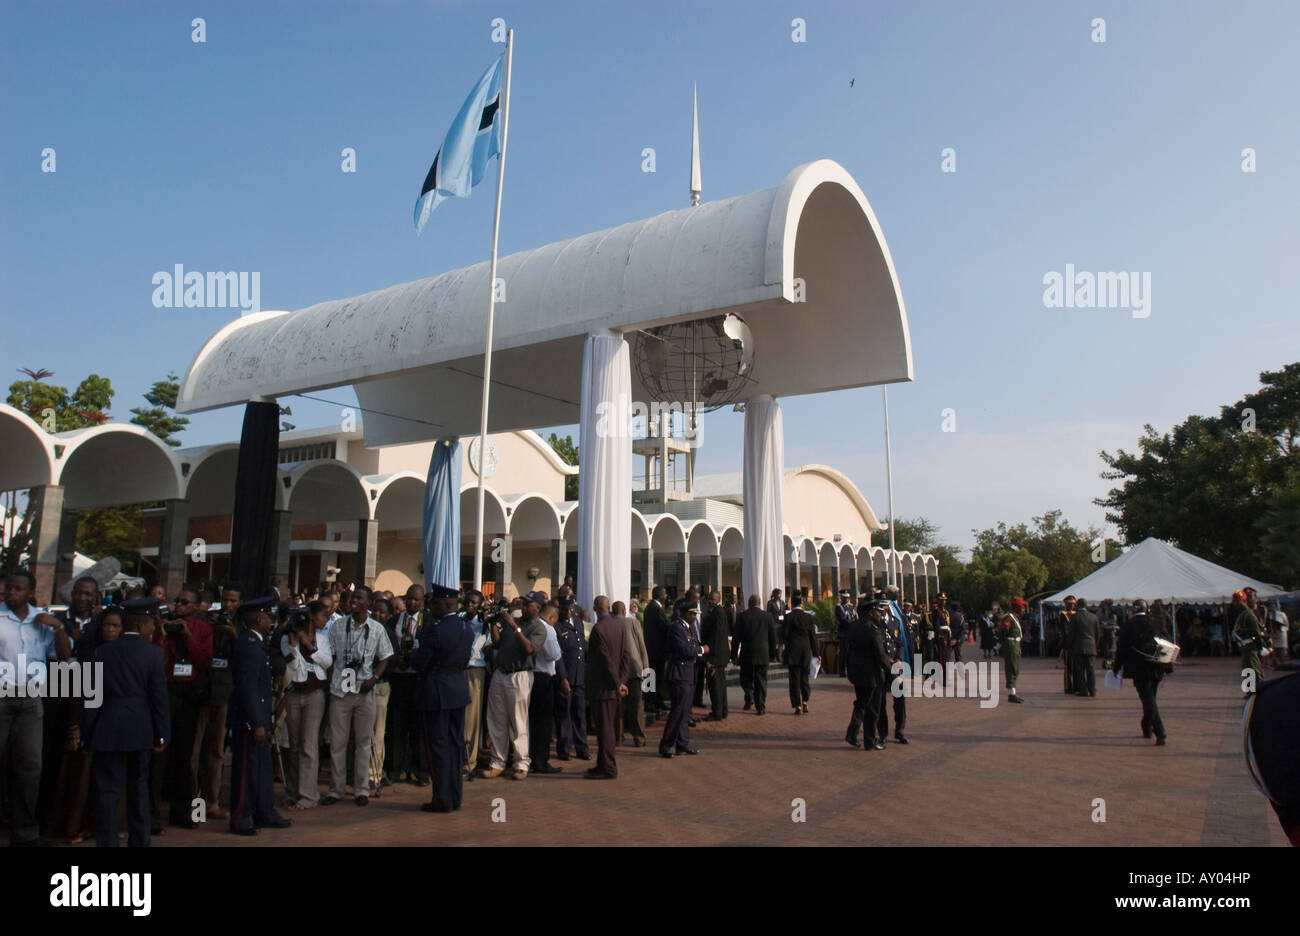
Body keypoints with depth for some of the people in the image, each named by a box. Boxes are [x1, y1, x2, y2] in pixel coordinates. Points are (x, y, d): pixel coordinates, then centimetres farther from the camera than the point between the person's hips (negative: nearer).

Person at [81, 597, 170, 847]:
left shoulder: (103, 651, -2)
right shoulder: (153, 653, -6)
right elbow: (159, 697, -6)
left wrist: (87, 734, 7)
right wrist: (162, 734, 1)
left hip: (108, 730, 0)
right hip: (141, 730, 1)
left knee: (107, 790, 4)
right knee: (139, 787, 14)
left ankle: (107, 842, 3)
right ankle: (140, 841, 21)